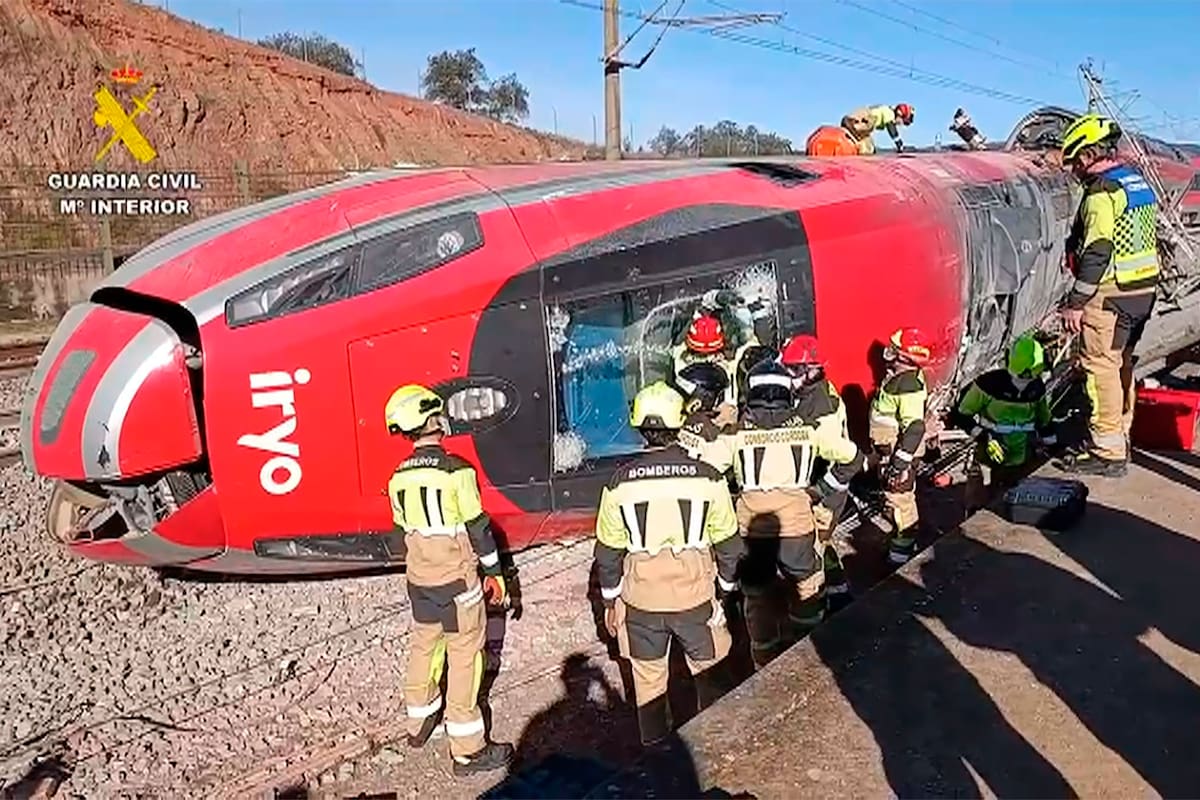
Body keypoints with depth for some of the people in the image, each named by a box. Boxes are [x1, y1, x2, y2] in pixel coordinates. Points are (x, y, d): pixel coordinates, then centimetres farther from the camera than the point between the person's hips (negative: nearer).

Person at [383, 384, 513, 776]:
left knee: (423, 649, 21)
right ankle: (468, 750, 9)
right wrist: (494, 572, -3)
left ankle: (419, 724, 39)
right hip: (457, 581, -6)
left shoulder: (399, 476, 0)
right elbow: (477, 527, -14)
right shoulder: (457, 470, -18)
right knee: (465, 658, 2)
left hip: (419, 581, 6)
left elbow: (405, 529, 11)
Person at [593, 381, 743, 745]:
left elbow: (608, 550, -1)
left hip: (641, 597, 1)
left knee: (648, 677, 19)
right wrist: (728, 586, 14)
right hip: (696, 594, -1)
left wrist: (610, 599, 12)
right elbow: (727, 542, -2)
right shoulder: (707, 478, -11)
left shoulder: (620, 483, -9)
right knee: (708, 673, 19)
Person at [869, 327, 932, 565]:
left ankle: (903, 549, 11)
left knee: (899, 499, 0)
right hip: (888, 449, 11)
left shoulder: (909, 385, -27)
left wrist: (900, 460, -29)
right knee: (896, 497, 23)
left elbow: (915, 426, -31)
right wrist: (880, 452, 26)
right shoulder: (898, 377, 5)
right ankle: (904, 539, 39)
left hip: (899, 452, -10)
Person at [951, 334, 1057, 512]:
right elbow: (961, 415, -11)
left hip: (1019, 465, 4)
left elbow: (1044, 420, 19)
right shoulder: (989, 383, -15)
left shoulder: (1037, 388, 1)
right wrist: (984, 438, -20)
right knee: (977, 510, -5)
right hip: (988, 461, -4)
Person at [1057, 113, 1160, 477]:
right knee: (1122, 364, 18)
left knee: (1101, 367, -5)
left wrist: (1076, 303, -18)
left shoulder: (1101, 192, -16)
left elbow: (1097, 253, -22)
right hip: (1145, 288, 10)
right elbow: (1146, 239, 19)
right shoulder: (1138, 182, 14)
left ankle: (1108, 453, -2)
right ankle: (1120, 438, 29)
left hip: (1111, 294, -10)